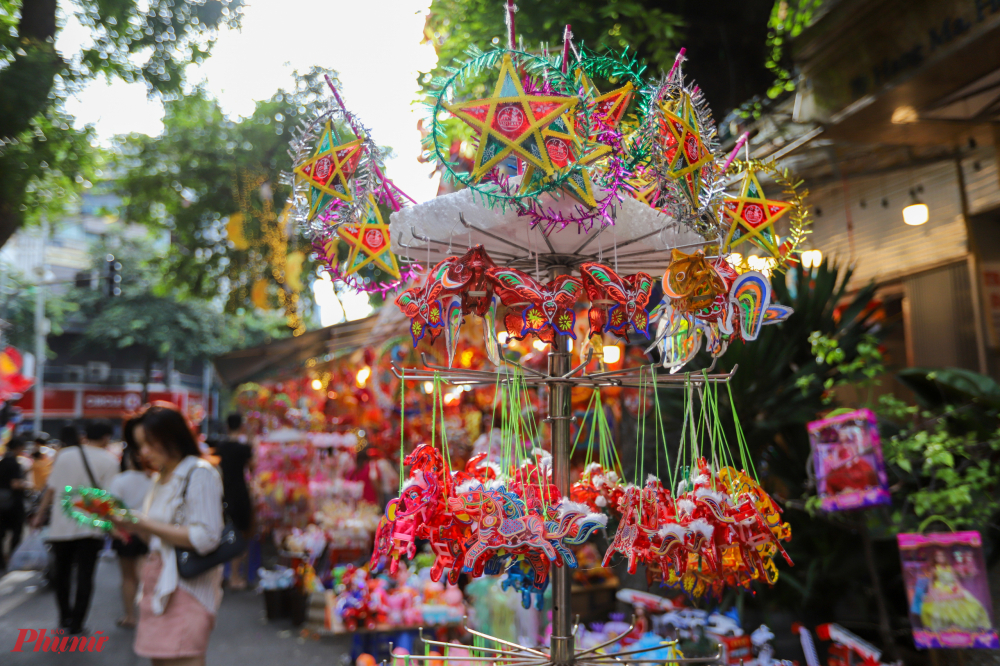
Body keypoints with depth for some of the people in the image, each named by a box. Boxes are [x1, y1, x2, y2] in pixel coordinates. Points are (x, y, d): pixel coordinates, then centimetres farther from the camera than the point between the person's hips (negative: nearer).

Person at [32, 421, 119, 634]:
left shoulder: (65, 455, 3)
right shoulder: (109, 461, -6)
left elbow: (51, 489, 5)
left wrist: (40, 515, 15)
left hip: (62, 526, 3)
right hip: (90, 527, -3)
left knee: (62, 571, 19)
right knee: (85, 575, 4)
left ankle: (65, 616, 29)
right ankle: (76, 623, 5)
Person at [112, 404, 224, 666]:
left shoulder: (199, 474, -11)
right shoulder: (161, 479, 16)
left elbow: (205, 538, -19)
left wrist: (147, 524, -15)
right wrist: (131, 525, 5)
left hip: (186, 589, -9)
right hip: (159, 585, 9)